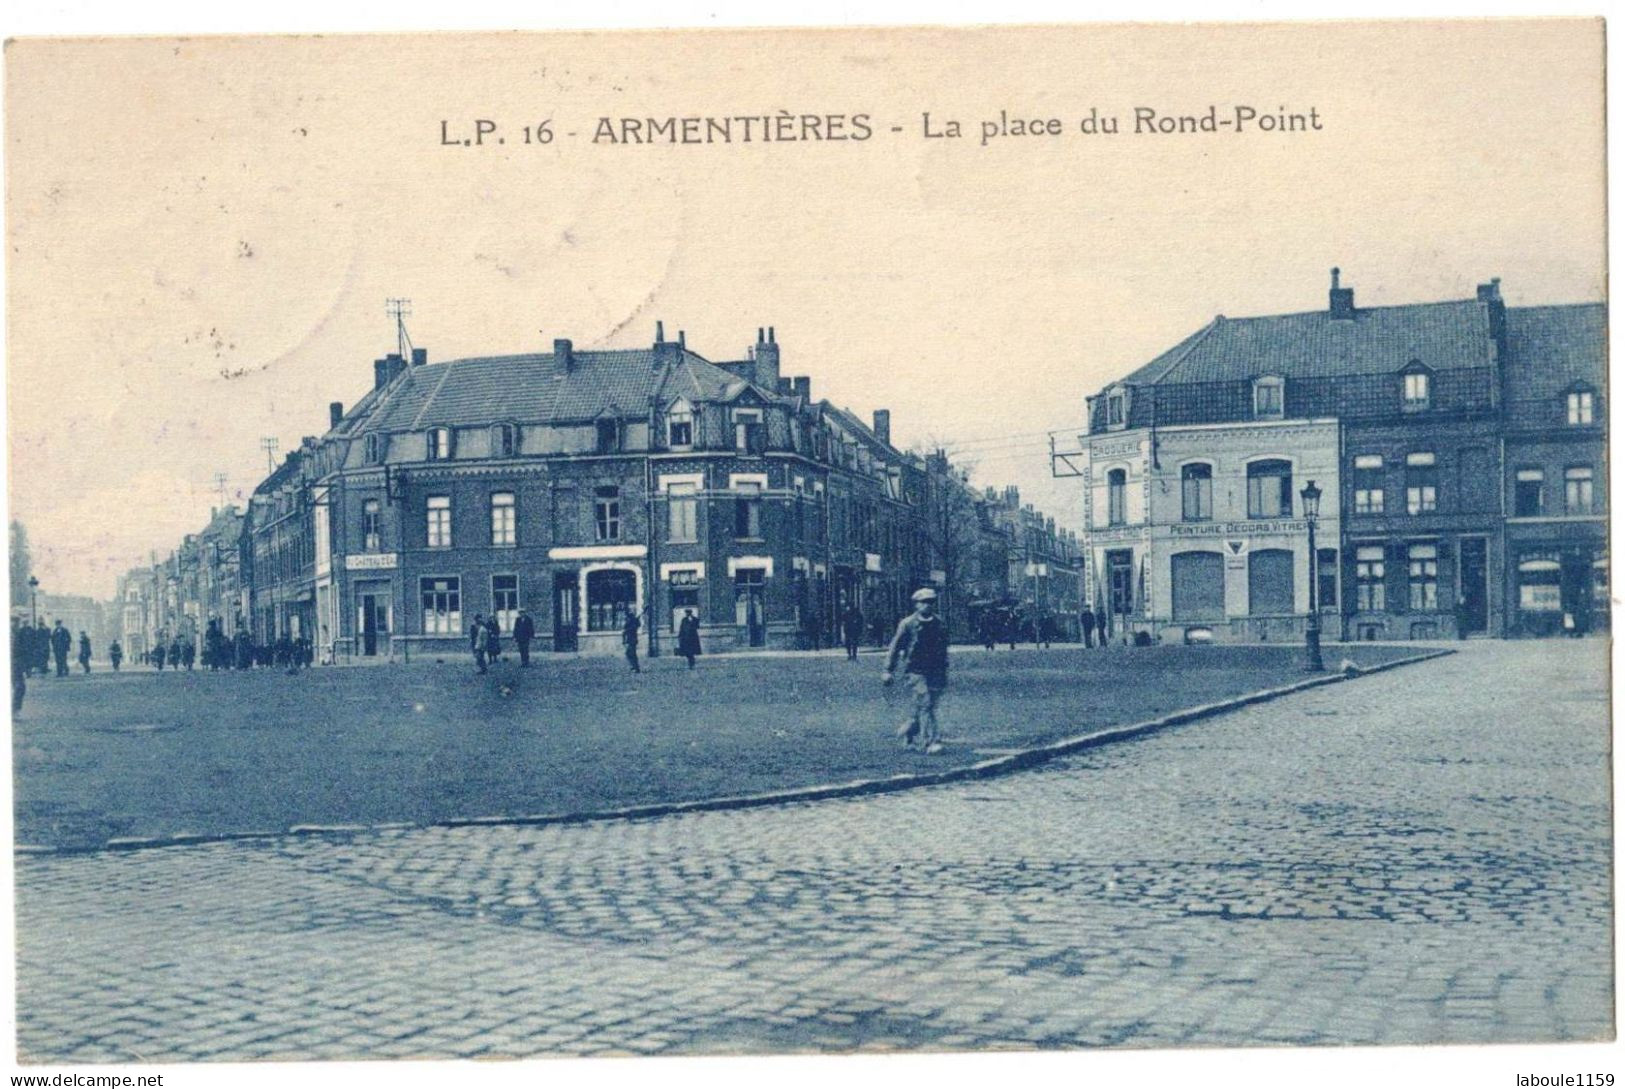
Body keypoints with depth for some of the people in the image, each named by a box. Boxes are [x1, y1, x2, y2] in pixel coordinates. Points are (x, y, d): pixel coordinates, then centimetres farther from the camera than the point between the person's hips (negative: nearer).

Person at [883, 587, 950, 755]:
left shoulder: (939, 623, 9)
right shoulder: (908, 624, -5)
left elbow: (943, 649, 19)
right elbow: (895, 647, -1)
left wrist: (944, 671, 20)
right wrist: (889, 671, -4)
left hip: (934, 671, 5)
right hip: (916, 670, -5)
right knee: (925, 704, -13)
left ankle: (908, 731, 29)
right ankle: (930, 742, -14)